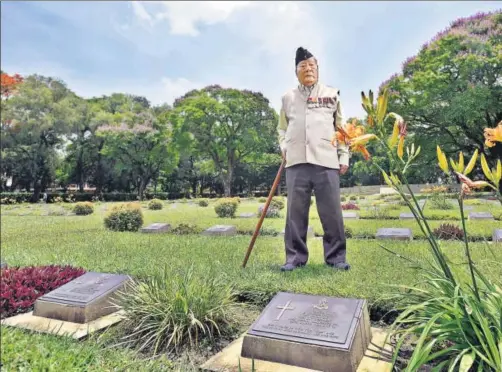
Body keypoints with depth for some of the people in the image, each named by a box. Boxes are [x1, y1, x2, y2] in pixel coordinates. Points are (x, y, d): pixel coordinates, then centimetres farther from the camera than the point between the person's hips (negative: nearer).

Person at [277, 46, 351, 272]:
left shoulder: (332, 94, 16)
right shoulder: (288, 98, 18)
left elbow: (342, 128, 14)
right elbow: (282, 128, 23)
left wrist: (344, 156, 5)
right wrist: (284, 148, 5)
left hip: (326, 161, -1)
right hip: (296, 162, 1)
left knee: (332, 212, -1)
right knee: (296, 212, 1)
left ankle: (336, 256, 11)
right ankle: (295, 257, 10)